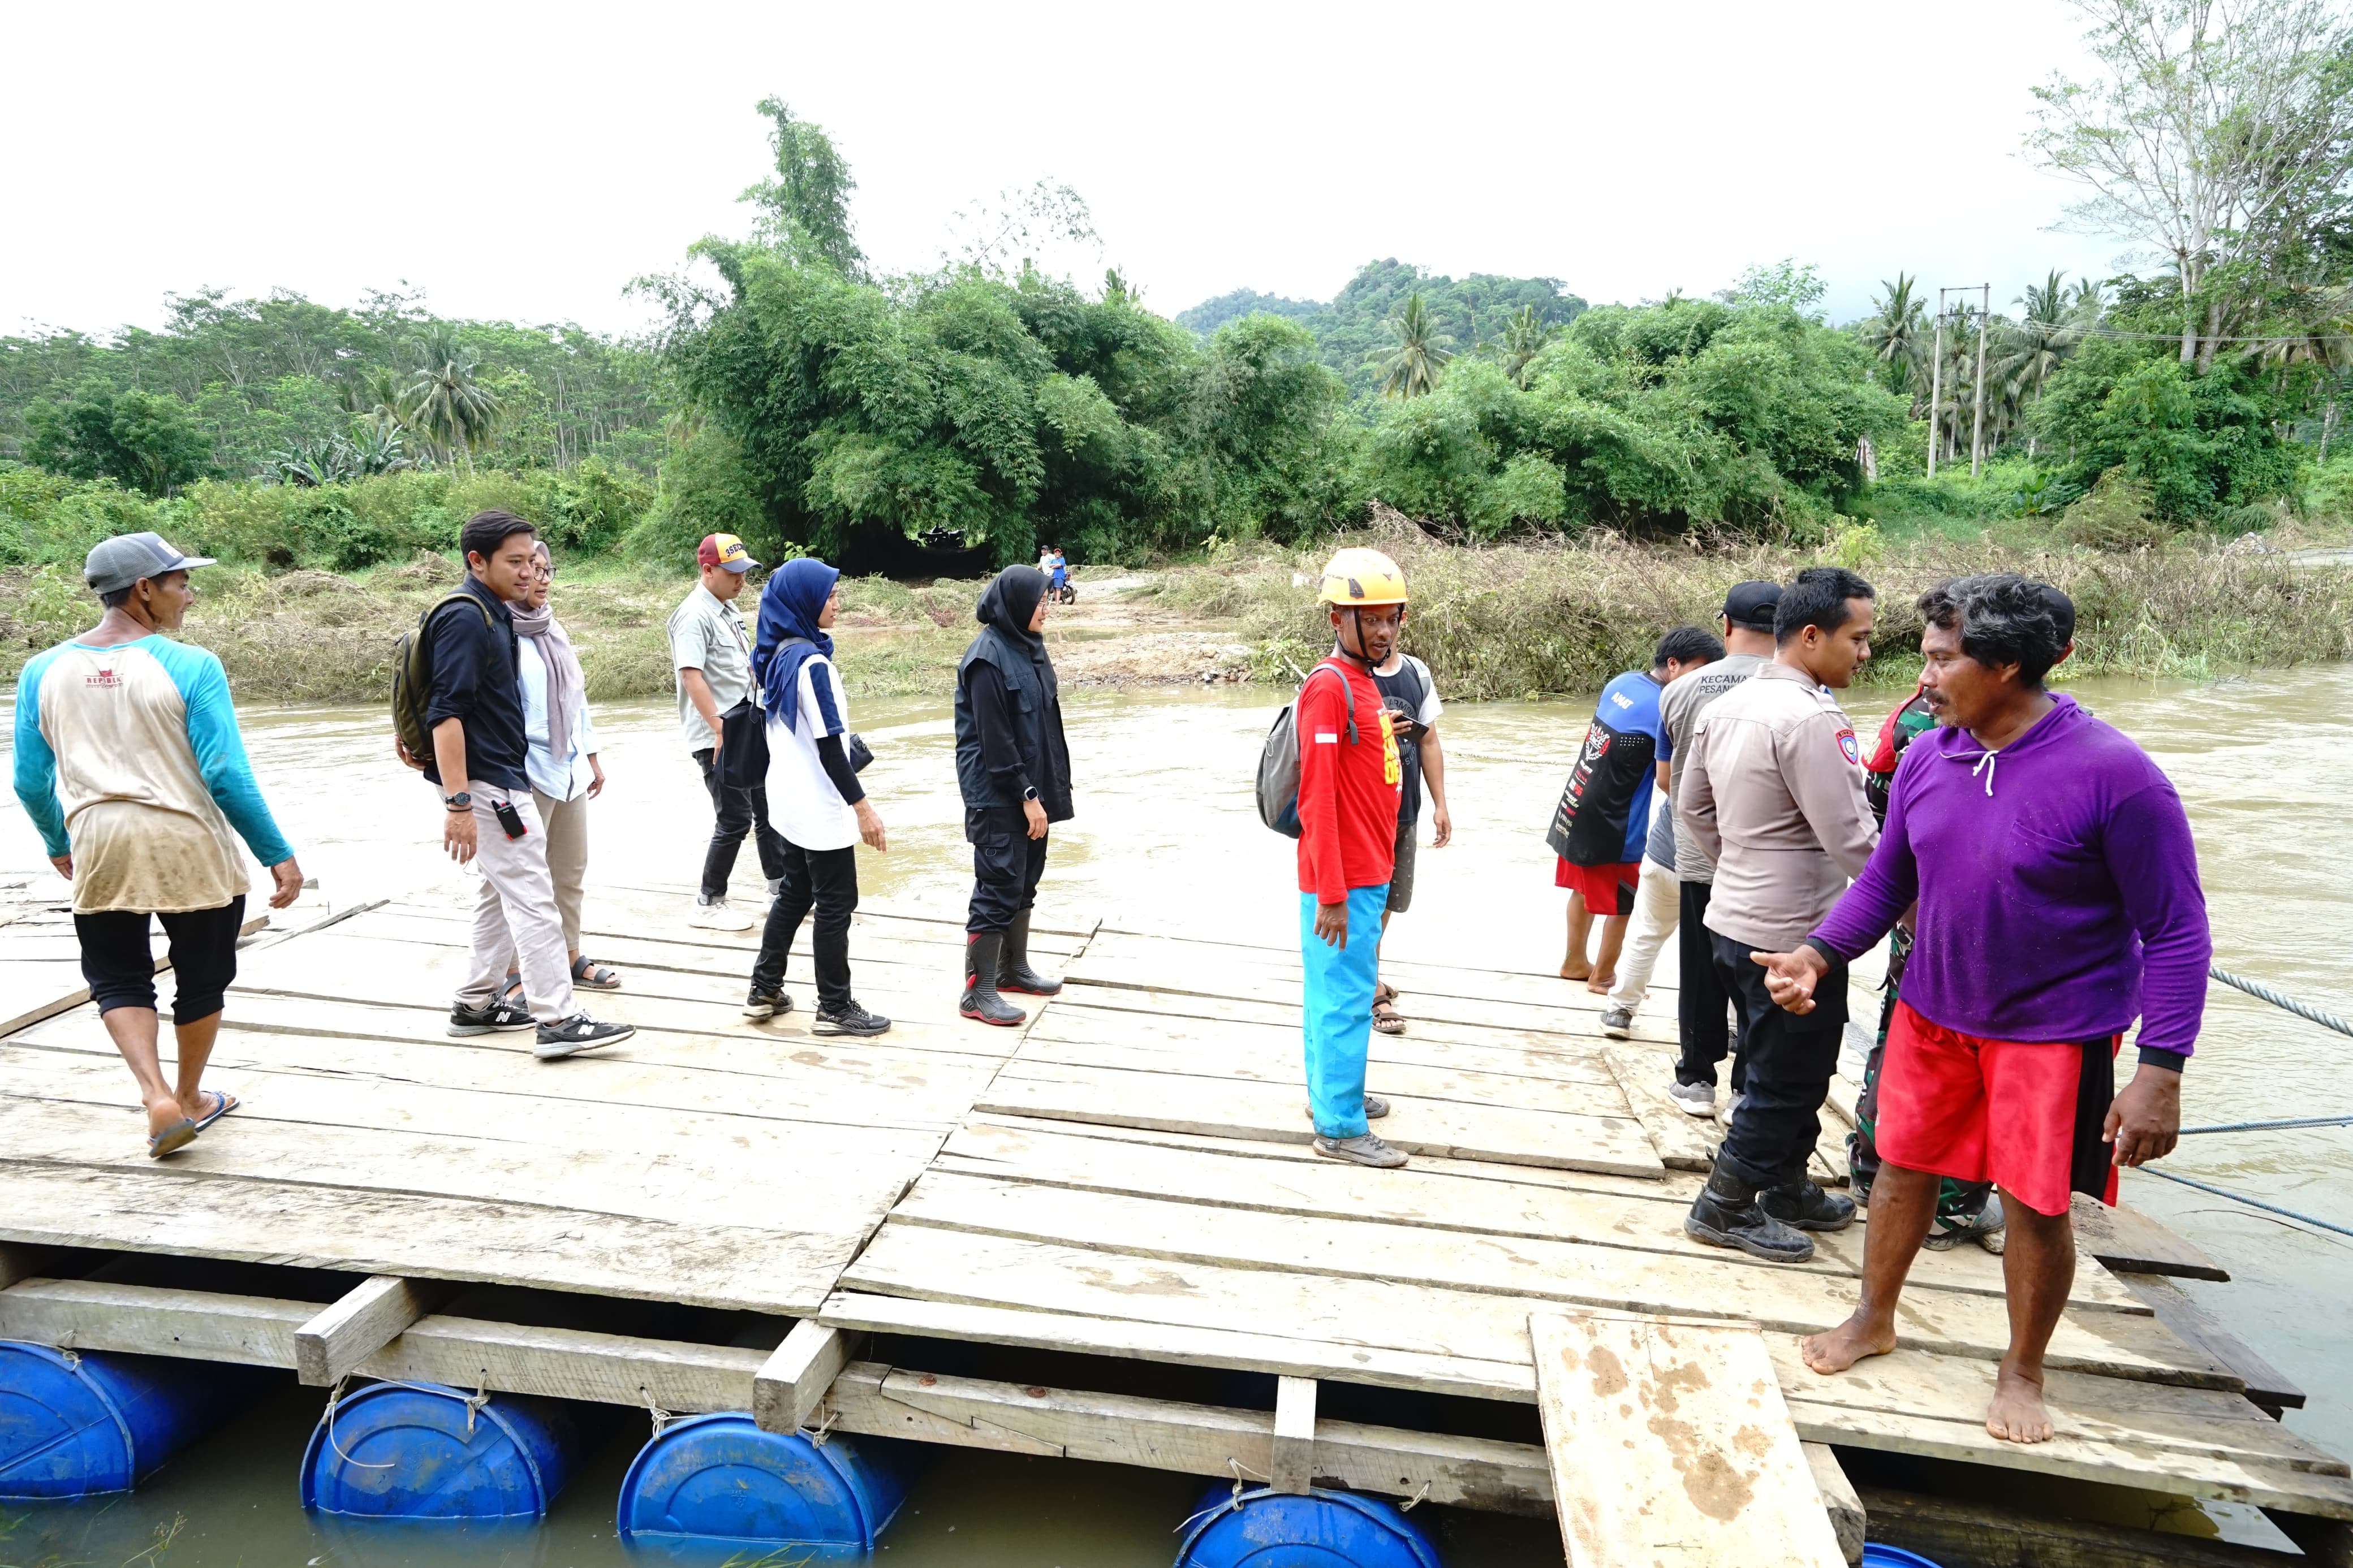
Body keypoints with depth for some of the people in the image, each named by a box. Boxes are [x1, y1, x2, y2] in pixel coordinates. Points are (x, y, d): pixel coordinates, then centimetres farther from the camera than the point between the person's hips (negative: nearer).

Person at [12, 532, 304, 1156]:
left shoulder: (44, 671, 2)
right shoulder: (189, 666, -12)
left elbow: (30, 782, 8)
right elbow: (227, 776, -14)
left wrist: (58, 845, 25)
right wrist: (278, 856, -7)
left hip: (99, 850, 3)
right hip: (192, 849, -3)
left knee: (118, 980, 18)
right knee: (200, 978, 17)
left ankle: (157, 1095, 0)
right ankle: (191, 1099, 32)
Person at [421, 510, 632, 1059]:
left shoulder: (495, 613, 12)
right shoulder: (464, 618, -17)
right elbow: (445, 714, -23)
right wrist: (457, 803, -28)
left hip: (503, 775, 10)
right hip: (484, 782, -10)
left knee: (502, 891, 17)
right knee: (531, 896, -9)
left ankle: (477, 1003, 26)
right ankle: (557, 1021, -6)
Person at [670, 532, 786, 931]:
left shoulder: (728, 609, 13)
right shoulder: (694, 614, -16)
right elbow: (691, 676, -25)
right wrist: (721, 731, -29)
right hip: (717, 738, -9)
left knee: (767, 807, 14)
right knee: (735, 820, -5)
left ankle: (780, 887, 26)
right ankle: (709, 906, 8)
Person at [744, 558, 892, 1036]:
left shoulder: (777, 657, 7)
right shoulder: (811, 662, -21)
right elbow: (828, 745, -22)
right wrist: (862, 805, -19)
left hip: (789, 801, 9)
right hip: (820, 807, -9)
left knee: (794, 894, 19)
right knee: (836, 904, 1)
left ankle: (765, 991, 25)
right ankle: (835, 1009, 10)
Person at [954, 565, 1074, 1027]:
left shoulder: (1028, 647, 9)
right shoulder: (987, 658, -17)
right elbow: (995, 739, -19)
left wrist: (1045, 788, 12)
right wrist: (1027, 796, -18)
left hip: (1030, 789, 9)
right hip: (998, 795, -9)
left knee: (1025, 883, 17)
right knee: (999, 889, -5)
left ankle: (1013, 969, 31)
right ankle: (978, 993, 4)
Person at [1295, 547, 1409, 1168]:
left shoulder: (1365, 682, 13)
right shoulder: (1328, 685, -16)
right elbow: (1317, 799, -21)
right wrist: (1332, 895, -22)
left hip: (1367, 874, 9)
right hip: (1345, 882, -9)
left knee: (1337, 993, 19)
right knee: (1345, 999, -1)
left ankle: (1331, 1091, 33)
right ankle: (1340, 1126, 9)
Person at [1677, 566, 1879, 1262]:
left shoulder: (1726, 706, 6)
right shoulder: (1811, 719, -22)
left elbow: (1692, 809, 15)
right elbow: (1852, 839, -23)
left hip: (1736, 918, 9)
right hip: (1794, 935, -9)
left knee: (1782, 1071, 23)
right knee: (1786, 1081, 7)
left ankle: (1788, 1189, 38)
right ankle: (1726, 1206, 18)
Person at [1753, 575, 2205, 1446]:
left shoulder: (2114, 775, -22)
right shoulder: (1926, 759, -7)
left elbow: (2176, 932, -17)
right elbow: (1885, 882, 5)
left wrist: (2161, 1071, -20)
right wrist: (1820, 955, -11)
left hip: (2056, 1029, -4)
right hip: (1934, 1011, 4)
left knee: (2036, 1205, 8)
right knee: (1903, 1168, 16)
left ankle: (2022, 1373, 33)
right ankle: (1874, 1319, 39)